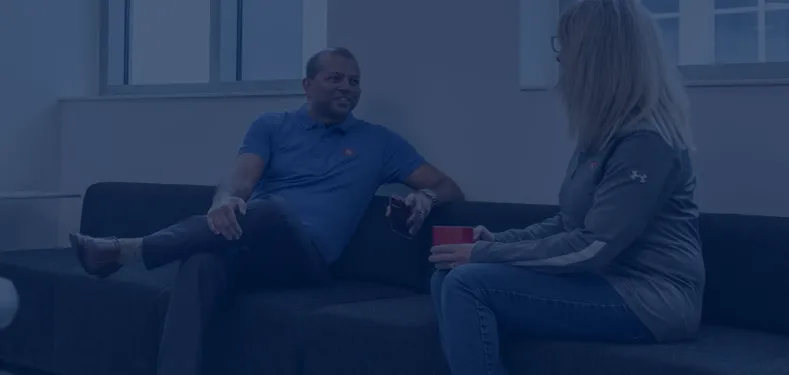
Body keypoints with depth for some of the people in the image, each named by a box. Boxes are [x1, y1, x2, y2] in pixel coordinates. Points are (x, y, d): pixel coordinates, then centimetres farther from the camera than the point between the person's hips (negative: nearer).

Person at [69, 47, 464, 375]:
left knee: (272, 209, -37)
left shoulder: (378, 142, 17)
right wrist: (224, 201, -26)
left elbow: (449, 188, 16)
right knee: (201, 266, -37)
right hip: (248, 247, 1)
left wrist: (424, 197, -10)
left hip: (306, 255, -1)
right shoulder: (271, 126, 17)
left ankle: (126, 250, -33)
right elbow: (240, 180, 0)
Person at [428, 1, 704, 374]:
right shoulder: (606, 133, 13)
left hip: (647, 298, -10)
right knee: (448, 277, -3)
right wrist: (498, 240, 4)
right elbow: (568, 223, 18)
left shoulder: (646, 141, -17)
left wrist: (485, 255, -15)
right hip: (607, 282, 10)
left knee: (468, 284, -21)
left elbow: (593, 248, -21)